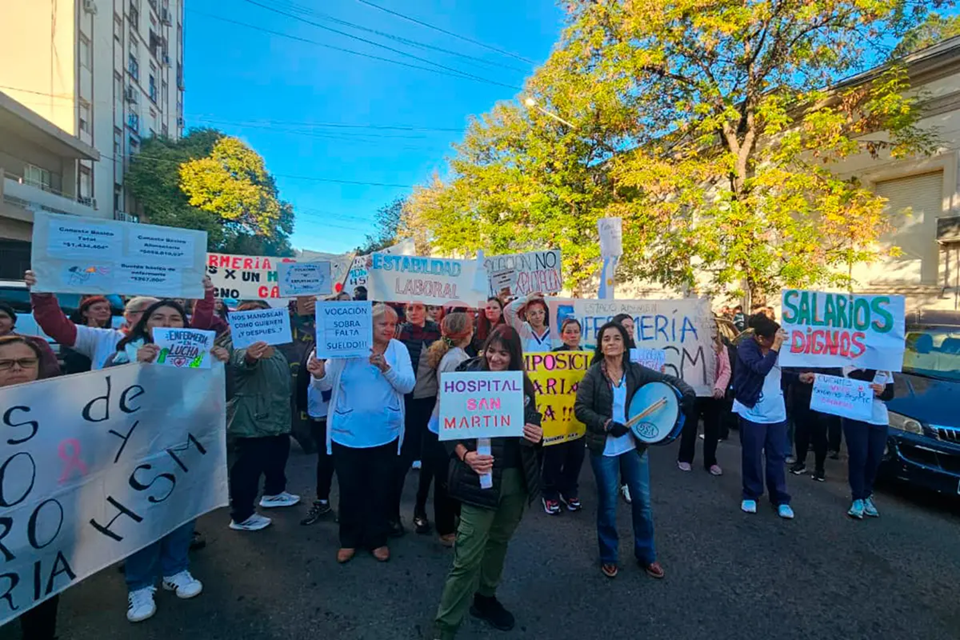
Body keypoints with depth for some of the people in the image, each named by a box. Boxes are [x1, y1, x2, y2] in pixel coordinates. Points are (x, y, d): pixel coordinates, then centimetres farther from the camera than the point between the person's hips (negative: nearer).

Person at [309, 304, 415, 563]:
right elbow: (325, 385, -5)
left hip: (384, 434, 1)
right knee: (350, 490, 13)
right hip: (348, 433, -1)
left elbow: (408, 385, -10)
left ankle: (377, 539, 35)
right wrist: (319, 374, -28)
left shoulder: (398, 349, -2)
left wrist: (386, 367, -26)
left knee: (380, 490, 14)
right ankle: (349, 540, 36)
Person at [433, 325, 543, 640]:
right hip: (480, 478, -5)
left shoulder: (525, 386, 3)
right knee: (468, 554, -2)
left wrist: (538, 435, -10)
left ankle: (485, 598, 43)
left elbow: (533, 426, 13)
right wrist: (466, 455, -26)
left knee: (499, 541, 21)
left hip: (516, 478, 5)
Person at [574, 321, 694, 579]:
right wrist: (606, 423, -24)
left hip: (634, 445, 3)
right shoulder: (593, 374, -11)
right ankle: (608, 557, 32)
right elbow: (580, 409, -13)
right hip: (604, 449, -3)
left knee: (643, 501, 12)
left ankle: (646, 555, 35)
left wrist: (687, 392, -16)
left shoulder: (636, 371, -4)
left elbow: (668, 379, 3)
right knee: (608, 504, 11)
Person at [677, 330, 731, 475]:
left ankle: (710, 461, 24)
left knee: (713, 428, 10)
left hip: (715, 394, 4)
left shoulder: (721, 348, 9)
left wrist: (719, 387, -9)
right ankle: (684, 458, 21)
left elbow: (726, 369, 4)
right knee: (690, 425, 7)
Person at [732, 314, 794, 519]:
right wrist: (775, 347, -30)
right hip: (753, 411, -4)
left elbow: (784, 373, 11)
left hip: (776, 411, 4)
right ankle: (750, 495, 25)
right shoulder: (746, 347, -15)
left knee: (777, 456, 11)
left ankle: (781, 499, 24)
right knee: (752, 456, 8)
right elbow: (760, 368, -31)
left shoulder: (777, 347, 0)